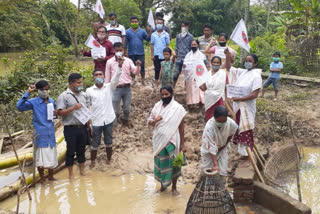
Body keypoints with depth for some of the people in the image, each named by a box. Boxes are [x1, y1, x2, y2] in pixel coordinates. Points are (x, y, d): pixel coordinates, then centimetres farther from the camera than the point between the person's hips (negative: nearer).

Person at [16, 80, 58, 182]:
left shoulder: (52, 101, 6)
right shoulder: (34, 102, -9)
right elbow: (19, 106, -23)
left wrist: (56, 112, -1)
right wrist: (28, 93, -22)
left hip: (51, 134, 4)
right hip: (40, 135, -4)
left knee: (51, 155, 13)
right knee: (40, 156, 4)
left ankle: (51, 176, 31)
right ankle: (42, 178, 22)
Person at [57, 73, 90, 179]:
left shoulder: (83, 95, 10)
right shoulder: (64, 96, -9)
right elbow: (60, 112, -14)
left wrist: (89, 123, 12)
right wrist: (73, 108, -22)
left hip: (82, 127, 5)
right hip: (71, 129, -5)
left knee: (81, 150, 16)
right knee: (70, 151, 5)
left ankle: (82, 171, 30)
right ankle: (71, 174, 18)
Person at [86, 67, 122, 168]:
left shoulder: (109, 87, -3)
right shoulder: (89, 90, -2)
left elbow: (116, 78, -20)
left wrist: (120, 66, -36)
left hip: (108, 120, 1)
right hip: (96, 121, 0)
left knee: (109, 142, 16)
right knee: (95, 143, 12)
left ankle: (109, 161, 34)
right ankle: (92, 162, 30)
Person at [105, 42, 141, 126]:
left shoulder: (128, 61, 2)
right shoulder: (110, 62, -2)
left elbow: (135, 72, -3)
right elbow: (107, 77, 3)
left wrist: (138, 66, -23)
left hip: (127, 88, 2)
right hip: (116, 88, -2)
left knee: (127, 108, 15)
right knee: (115, 110, 5)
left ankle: (125, 121, 38)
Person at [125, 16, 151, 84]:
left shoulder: (142, 31, 5)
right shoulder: (127, 32, 5)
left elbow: (148, 39, -2)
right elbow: (125, 43, 5)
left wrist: (149, 32, -17)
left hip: (140, 53, 0)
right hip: (131, 54, 1)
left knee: (142, 67, -2)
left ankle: (143, 80, 10)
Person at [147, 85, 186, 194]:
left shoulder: (177, 108, -8)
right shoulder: (157, 106, 2)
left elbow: (181, 127, -6)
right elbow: (149, 121, 7)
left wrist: (182, 144, -7)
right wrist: (155, 120, -17)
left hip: (171, 141, -3)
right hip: (158, 141, 3)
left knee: (172, 163, 7)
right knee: (160, 163, 13)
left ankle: (174, 186, 25)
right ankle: (163, 184, 34)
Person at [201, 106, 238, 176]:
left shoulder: (231, 123, -28)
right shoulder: (209, 127, -37)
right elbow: (211, 148, -35)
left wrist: (225, 144, -3)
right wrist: (215, 164, -39)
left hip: (222, 148, 3)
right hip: (208, 150, -2)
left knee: (223, 172, 0)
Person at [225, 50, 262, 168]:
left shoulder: (256, 75, -13)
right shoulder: (242, 72, 7)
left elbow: (254, 94, -20)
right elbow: (229, 67, 13)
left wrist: (238, 98, -23)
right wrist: (227, 54, -3)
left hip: (246, 108, -7)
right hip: (237, 106, 7)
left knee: (245, 132, -1)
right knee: (239, 130, 15)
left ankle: (247, 158, 8)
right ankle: (243, 153, 30)